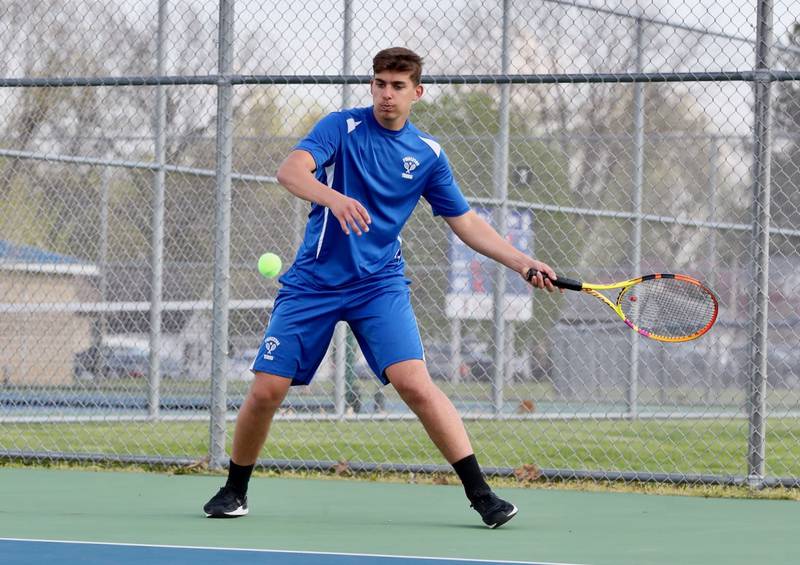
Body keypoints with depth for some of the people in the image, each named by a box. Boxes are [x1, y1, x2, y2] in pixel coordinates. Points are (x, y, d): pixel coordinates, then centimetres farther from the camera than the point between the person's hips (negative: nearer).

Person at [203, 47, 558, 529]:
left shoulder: (428, 154, 5)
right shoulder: (343, 127, -5)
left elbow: (465, 221, 12)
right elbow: (290, 170, -22)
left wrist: (522, 262, 2)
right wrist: (332, 196, -42)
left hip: (380, 285, 1)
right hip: (314, 282, -1)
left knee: (414, 381, -19)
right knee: (267, 389, -5)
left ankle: (481, 493, -15)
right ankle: (235, 490, 19)